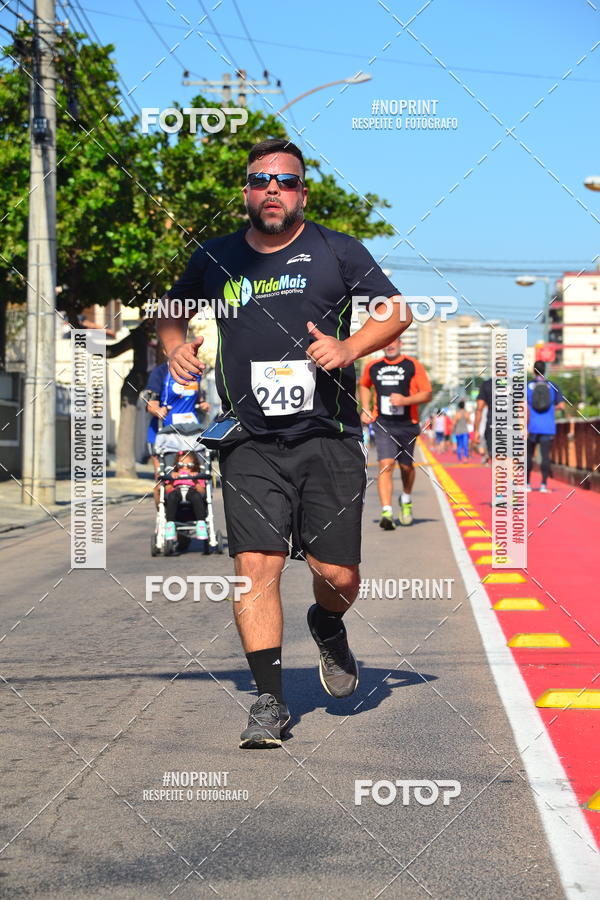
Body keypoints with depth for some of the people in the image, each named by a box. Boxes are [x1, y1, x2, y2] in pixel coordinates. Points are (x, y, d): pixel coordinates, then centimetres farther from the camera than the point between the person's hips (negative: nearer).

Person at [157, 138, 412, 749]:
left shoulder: (336, 251, 5)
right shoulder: (215, 259, 10)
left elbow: (397, 310, 9)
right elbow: (172, 313, 26)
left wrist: (349, 347, -8)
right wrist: (176, 347, 4)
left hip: (329, 439, 0)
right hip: (249, 445, 1)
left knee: (336, 573, -2)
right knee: (255, 564, -12)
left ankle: (327, 627, 34)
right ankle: (269, 699, -2)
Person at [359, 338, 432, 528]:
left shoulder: (413, 366, -2)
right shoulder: (372, 367, 7)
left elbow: (427, 394, -4)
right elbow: (364, 386, 27)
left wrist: (405, 400, -19)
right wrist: (365, 409, 12)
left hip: (407, 425, 0)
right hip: (382, 425, 0)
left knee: (406, 466, 13)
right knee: (386, 465, -16)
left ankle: (406, 500, 43)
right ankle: (387, 513, -22)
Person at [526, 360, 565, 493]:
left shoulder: (527, 386, 0)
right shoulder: (553, 386, 5)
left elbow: (526, 408, -8)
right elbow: (561, 405, -1)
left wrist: (526, 427, -8)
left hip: (532, 427, 0)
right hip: (548, 427, 1)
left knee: (529, 455, 11)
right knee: (545, 455, -2)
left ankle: (527, 484, 14)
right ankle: (543, 485, -9)